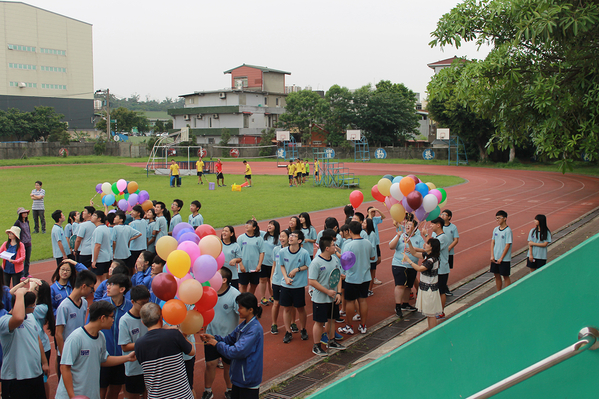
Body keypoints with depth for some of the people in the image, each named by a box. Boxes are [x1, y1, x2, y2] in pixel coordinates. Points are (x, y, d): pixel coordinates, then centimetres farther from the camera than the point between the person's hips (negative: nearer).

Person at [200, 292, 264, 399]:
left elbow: (238, 351, -28)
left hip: (249, 379, -9)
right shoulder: (244, 325, 5)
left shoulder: (255, 329, -25)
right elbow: (230, 339, 15)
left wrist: (217, 344, -16)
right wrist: (214, 338, -2)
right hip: (239, 375, 9)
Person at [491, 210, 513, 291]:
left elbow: (508, 245, -15)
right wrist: (492, 256, -1)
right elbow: (493, 242, 8)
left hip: (504, 259, -6)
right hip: (495, 258, 6)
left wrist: (501, 258, -14)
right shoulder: (495, 229, 5)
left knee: (505, 276, 4)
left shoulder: (508, 230, -13)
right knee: (497, 275, 13)